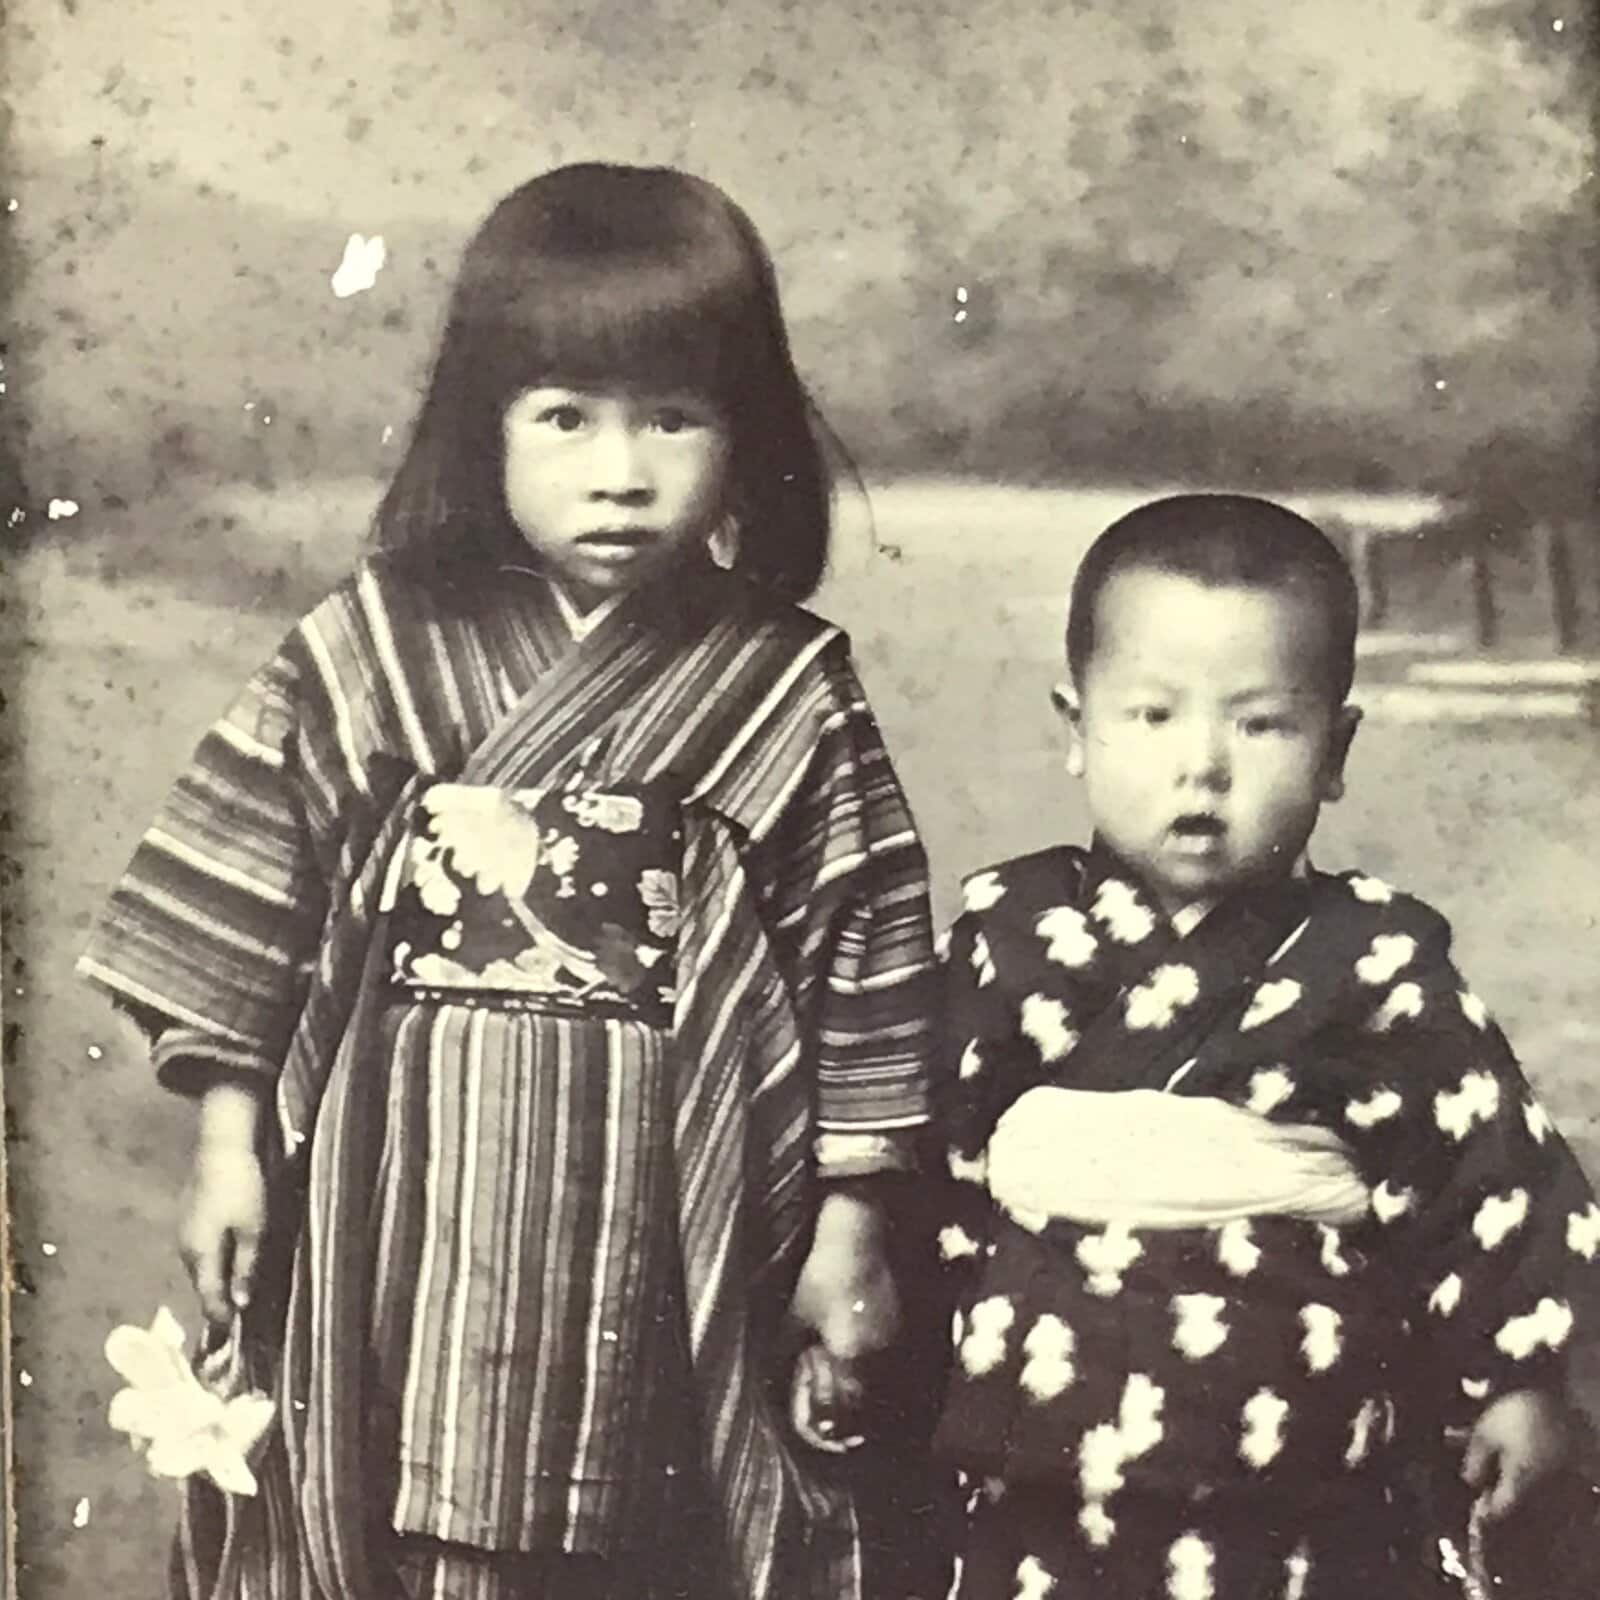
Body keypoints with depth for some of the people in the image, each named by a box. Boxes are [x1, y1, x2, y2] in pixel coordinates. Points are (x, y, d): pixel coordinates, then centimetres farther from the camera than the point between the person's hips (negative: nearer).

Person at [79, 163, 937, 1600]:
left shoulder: (784, 697, -4)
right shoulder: (369, 653, -2)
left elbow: (863, 948, -1)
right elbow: (243, 888, 3)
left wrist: (849, 1225, 1)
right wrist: (228, 1140, 3)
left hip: (662, 1239, 0)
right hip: (400, 1216, 1)